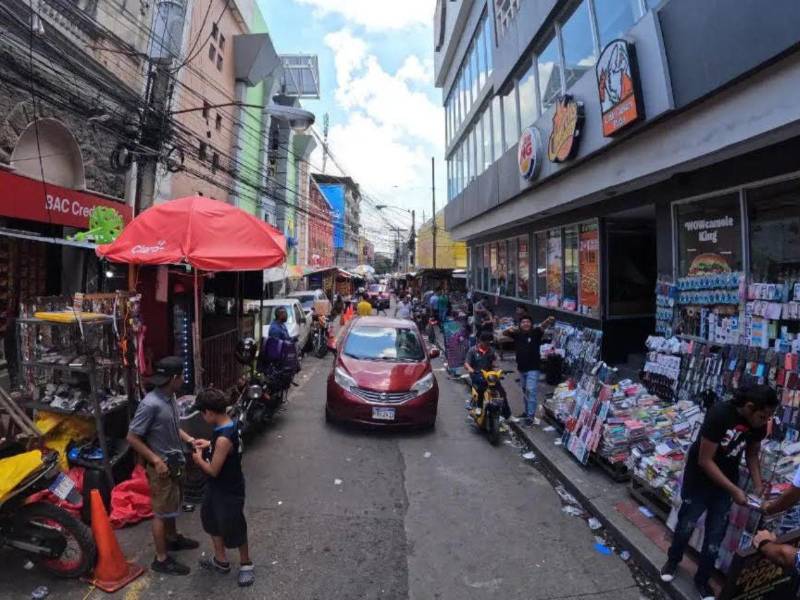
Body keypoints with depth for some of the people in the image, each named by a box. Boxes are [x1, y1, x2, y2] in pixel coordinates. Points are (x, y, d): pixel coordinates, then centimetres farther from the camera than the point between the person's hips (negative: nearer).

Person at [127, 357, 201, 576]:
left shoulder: (170, 398, 0)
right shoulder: (150, 404, -28)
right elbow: (132, 437, -22)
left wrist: (190, 439, 1)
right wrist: (156, 460, -22)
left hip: (175, 462, 8)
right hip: (162, 466, -8)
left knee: (172, 506, 25)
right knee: (161, 512, 6)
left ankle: (173, 538, 45)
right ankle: (161, 559, 21)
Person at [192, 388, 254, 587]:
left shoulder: (223, 438, -34)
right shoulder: (229, 425, -5)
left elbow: (213, 470, -25)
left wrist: (199, 458, -8)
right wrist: (209, 445, 6)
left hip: (229, 491, -9)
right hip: (218, 487, 9)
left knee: (234, 529, 11)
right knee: (213, 521, 25)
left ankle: (246, 564, 35)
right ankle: (221, 561, 45)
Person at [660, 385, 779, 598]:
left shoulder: (759, 424, -12)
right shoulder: (719, 415, -31)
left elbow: (752, 454, 6)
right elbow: (705, 460, -26)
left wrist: (758, 485, -6)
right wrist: (734, 490, -24)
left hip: (726, 481, 5)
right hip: (699, 479, -4)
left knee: (716, 535, 10)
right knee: (686, 526, 12)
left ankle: (702, 580, 30)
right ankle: (672, 561, 39)